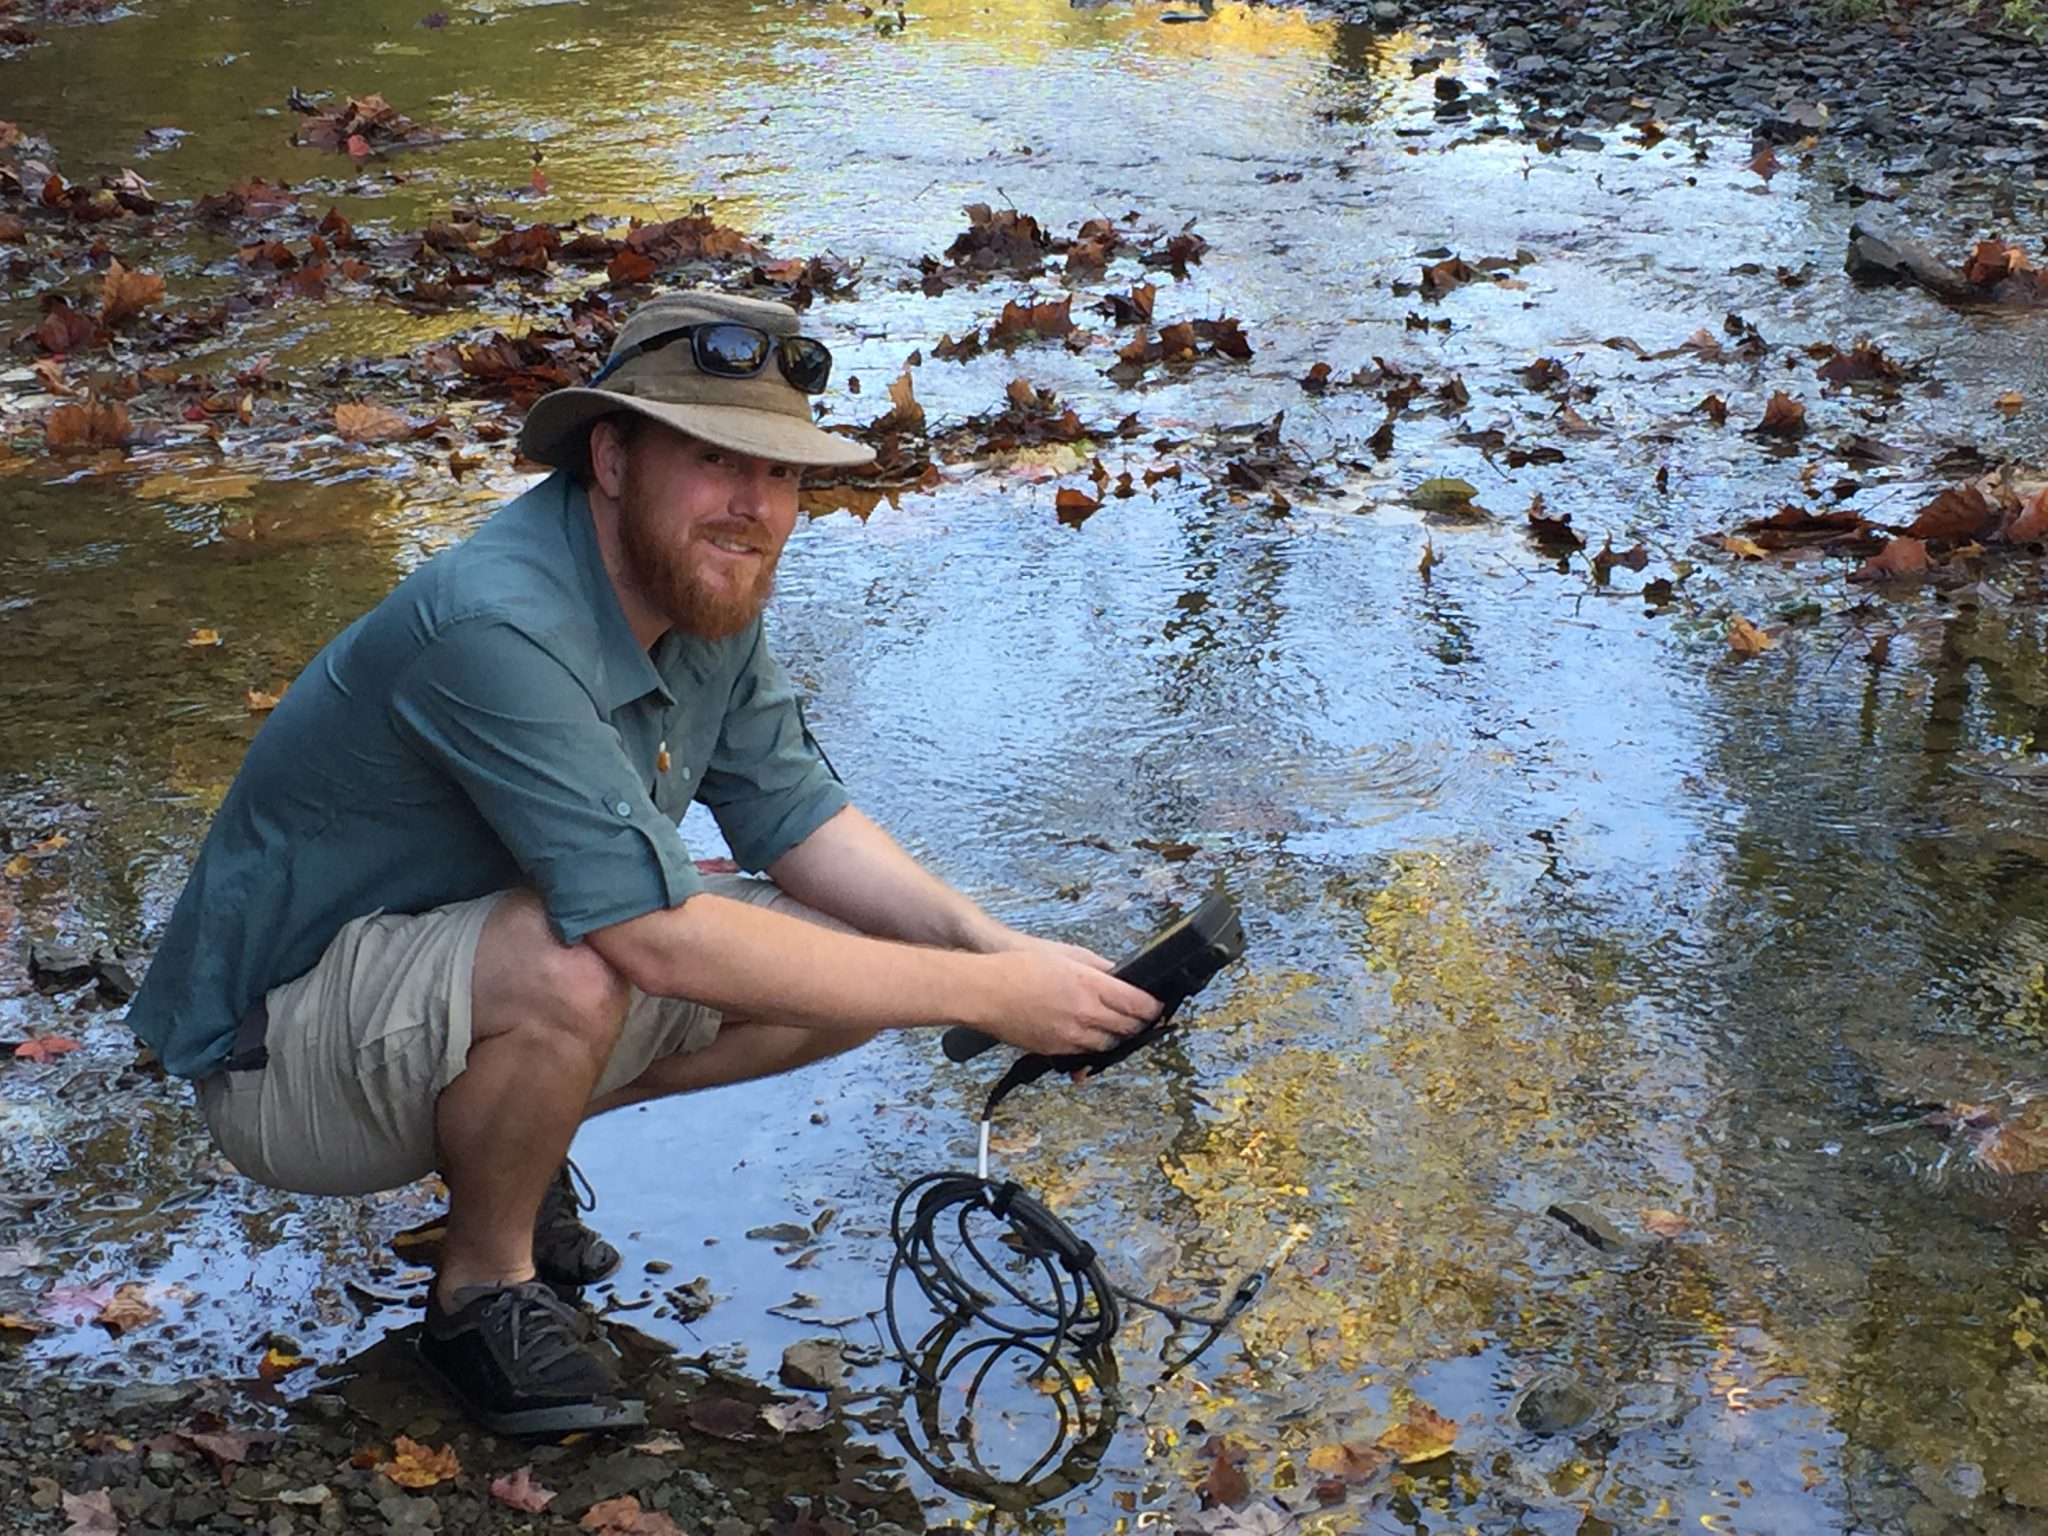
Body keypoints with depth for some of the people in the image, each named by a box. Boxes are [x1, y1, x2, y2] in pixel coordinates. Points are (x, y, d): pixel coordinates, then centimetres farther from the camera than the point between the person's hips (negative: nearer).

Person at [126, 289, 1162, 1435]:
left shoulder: (705, 586, -4)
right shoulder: (499, 627, -32)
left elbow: (797, 816, 3)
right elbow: (660, 939, -37)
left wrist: (992, 943, -15)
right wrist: (985, 996, -32)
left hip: (461, 976, 8)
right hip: (282, 1053, -8)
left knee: (855, 956, -4)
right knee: (572, 967, -38)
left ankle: (506, 1138, 11)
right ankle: (481, 1286, -9)